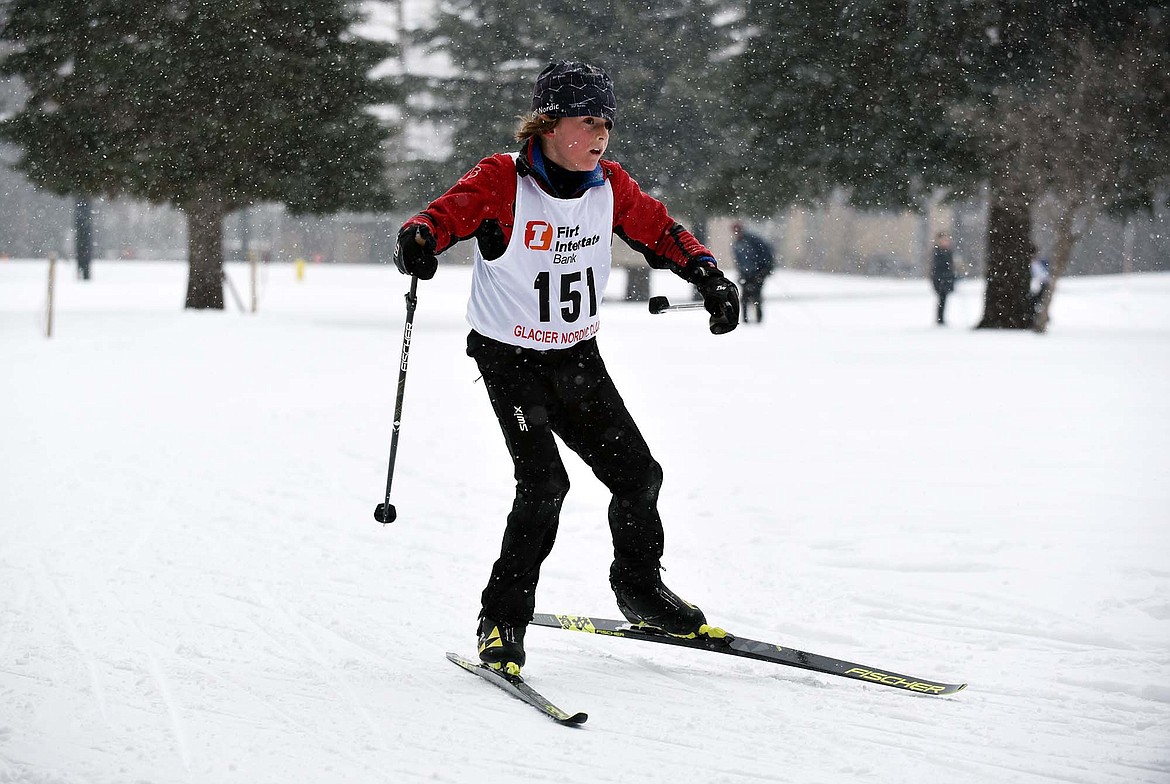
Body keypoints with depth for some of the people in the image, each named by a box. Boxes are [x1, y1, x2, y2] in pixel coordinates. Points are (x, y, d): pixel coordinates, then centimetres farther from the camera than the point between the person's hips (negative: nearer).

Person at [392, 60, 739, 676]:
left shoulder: (609, 186, -1)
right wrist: (419, 240, -50)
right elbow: (447, 214, -27)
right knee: (544, 483, -20)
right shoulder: (500, 182, -17)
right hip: (509, 355, -5)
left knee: (637, 475, 5)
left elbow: (658, 230, 11)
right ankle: (502, 620, -7)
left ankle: (640, 589, 31)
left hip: (578, 357, 6)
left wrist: (707, 274, -3)